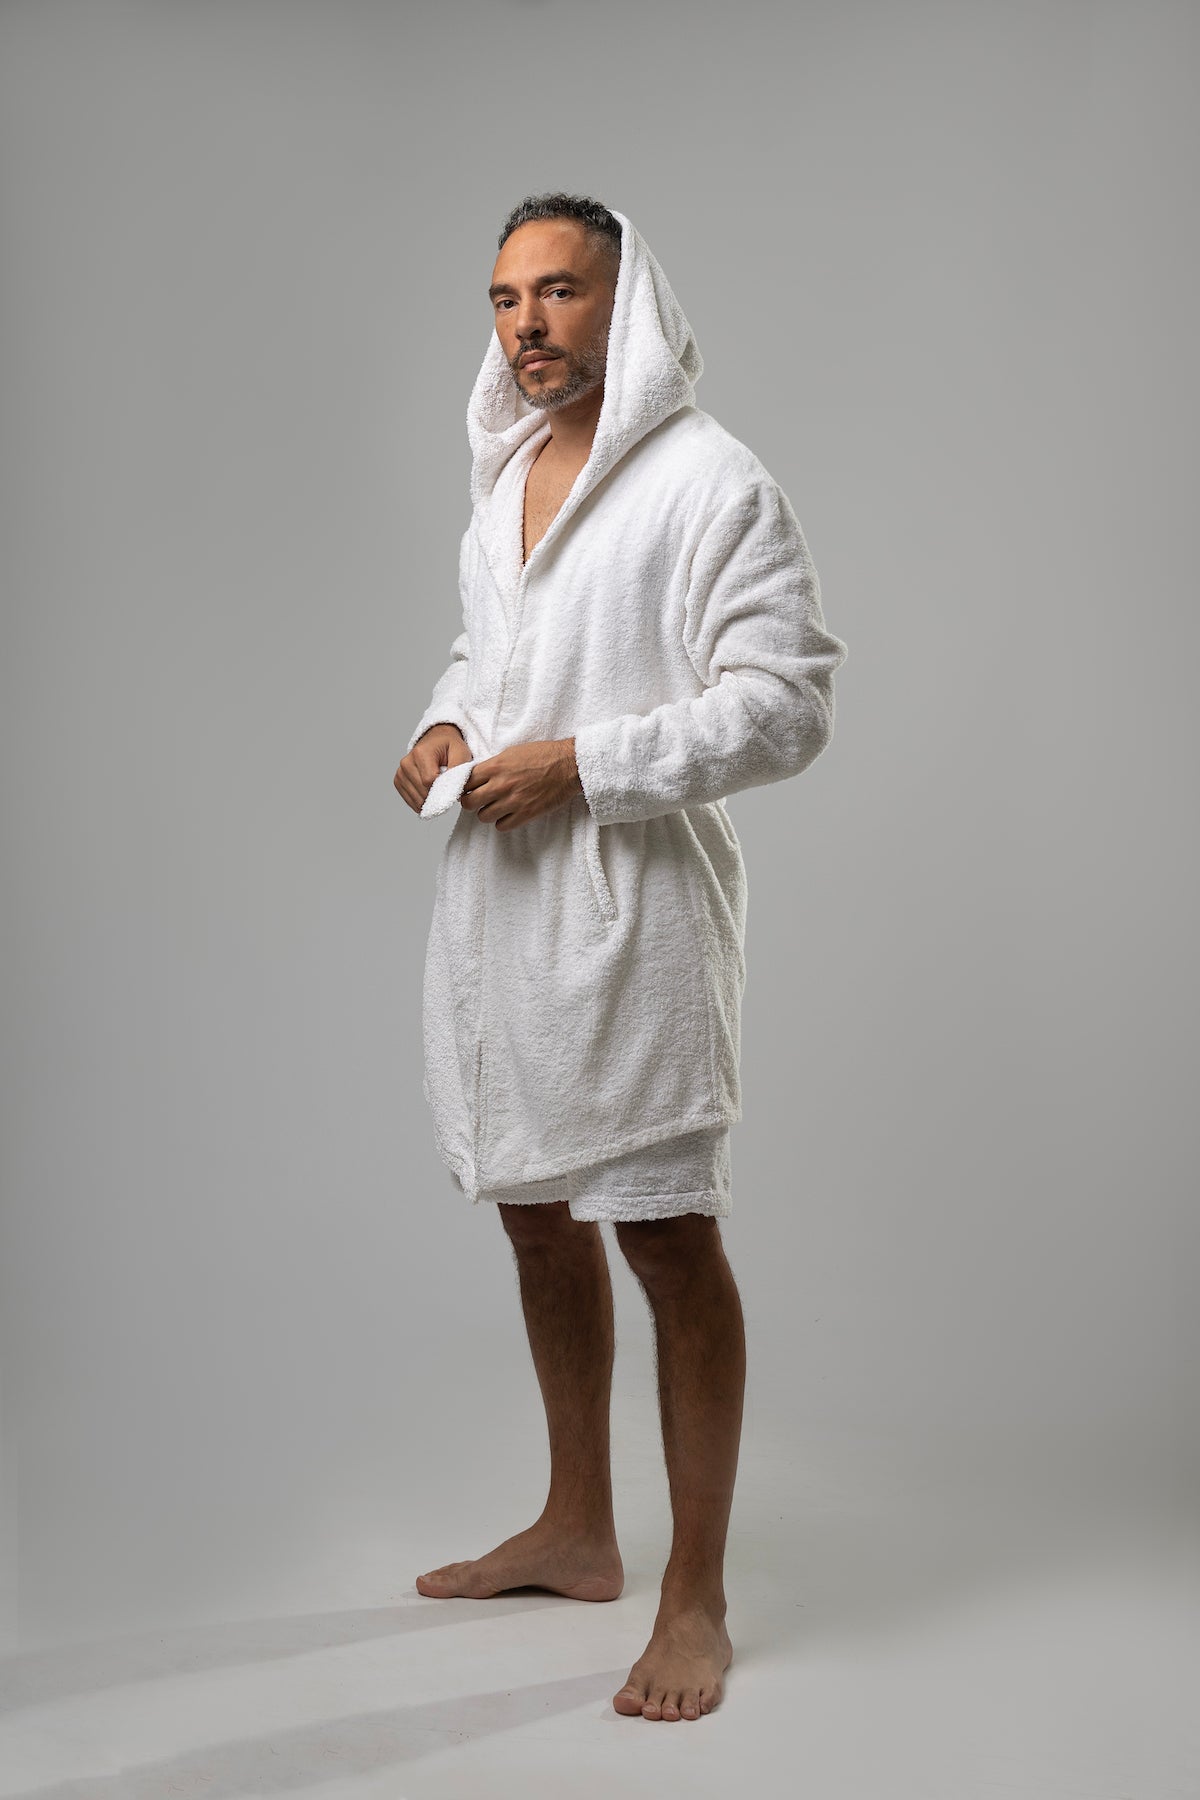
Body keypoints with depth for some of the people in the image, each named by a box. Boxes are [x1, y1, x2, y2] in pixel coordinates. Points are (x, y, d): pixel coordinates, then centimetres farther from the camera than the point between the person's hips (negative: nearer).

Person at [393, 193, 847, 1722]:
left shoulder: (711, 481, -9)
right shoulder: (502, 477, 15)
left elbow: (787, 702, -15)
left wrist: (580, 763, -20)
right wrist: (447, 726, 4)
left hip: (632, 904, -8)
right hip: (494, 896, 8)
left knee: (669, 1239, -2)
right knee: (539, 1214, 16)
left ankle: (696, 1596, 10)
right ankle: (577, 1531, 33)